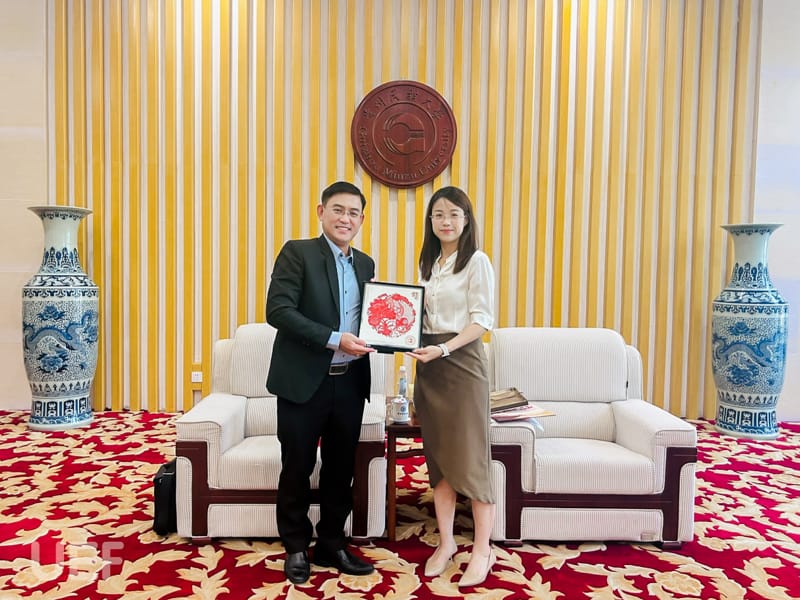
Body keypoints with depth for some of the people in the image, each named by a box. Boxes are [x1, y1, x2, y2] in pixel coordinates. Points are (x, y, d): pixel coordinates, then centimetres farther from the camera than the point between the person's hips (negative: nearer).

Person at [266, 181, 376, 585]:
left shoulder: (365, 264, 12)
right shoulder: (297, 252, -7)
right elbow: (278, 310, -17)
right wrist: (334, 339, -23)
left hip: (350, 383, 5)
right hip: (304, 382, -5)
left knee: (341, 469, 15)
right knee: (297, 468, 9)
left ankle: (331, 544, 33)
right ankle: (296, 548, 29)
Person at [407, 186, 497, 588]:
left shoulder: (476, 261, -5)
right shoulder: (428, 263, 14)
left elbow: (482, 320, -12)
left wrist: (443, 349, -22)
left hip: (462, 362, -6)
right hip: (429, 364, 6)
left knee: (469, 457, 0)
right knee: (437, 457, 10)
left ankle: (482, 549, 15)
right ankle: (446, 542, 24)